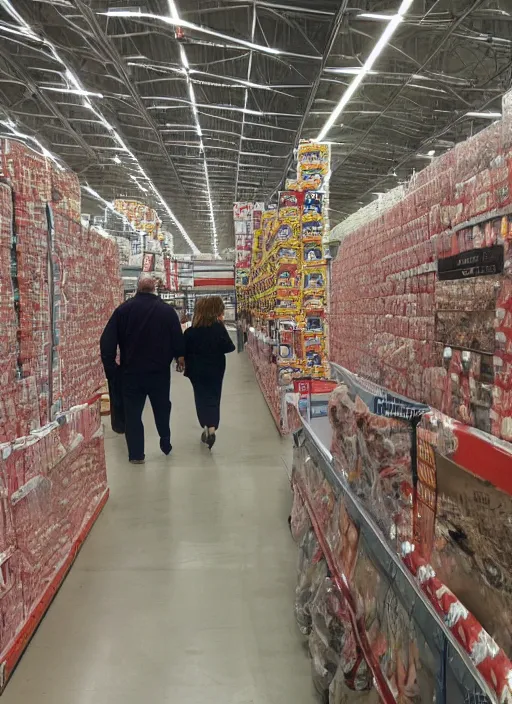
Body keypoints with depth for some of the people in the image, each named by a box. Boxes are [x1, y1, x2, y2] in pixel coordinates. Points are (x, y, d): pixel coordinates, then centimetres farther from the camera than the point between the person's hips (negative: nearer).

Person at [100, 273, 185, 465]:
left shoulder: (123, 309, -4)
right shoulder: (167, 310, -5)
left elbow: (107, 341, -7)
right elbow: (178, 339, -1)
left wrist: (110, 367, 0)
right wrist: (180, 358, 17)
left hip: (131, 371, -1)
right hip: (160, 370, 1)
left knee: (133, 412, 7)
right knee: (162, 408, 20)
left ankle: (136, 454, 8)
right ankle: (165, 444, 30)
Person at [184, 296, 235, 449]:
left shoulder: (190, 331, -5)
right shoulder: (219, 328, -10)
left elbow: (185, 351, -3)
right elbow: (229, 348, -11)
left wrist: (189, 366, 9)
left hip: (197, 371, 1)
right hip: (215, 370, -1)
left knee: (201, 398, 12)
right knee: (213, 398, 5)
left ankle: (206, 427, 15)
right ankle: (212, 428, -10)